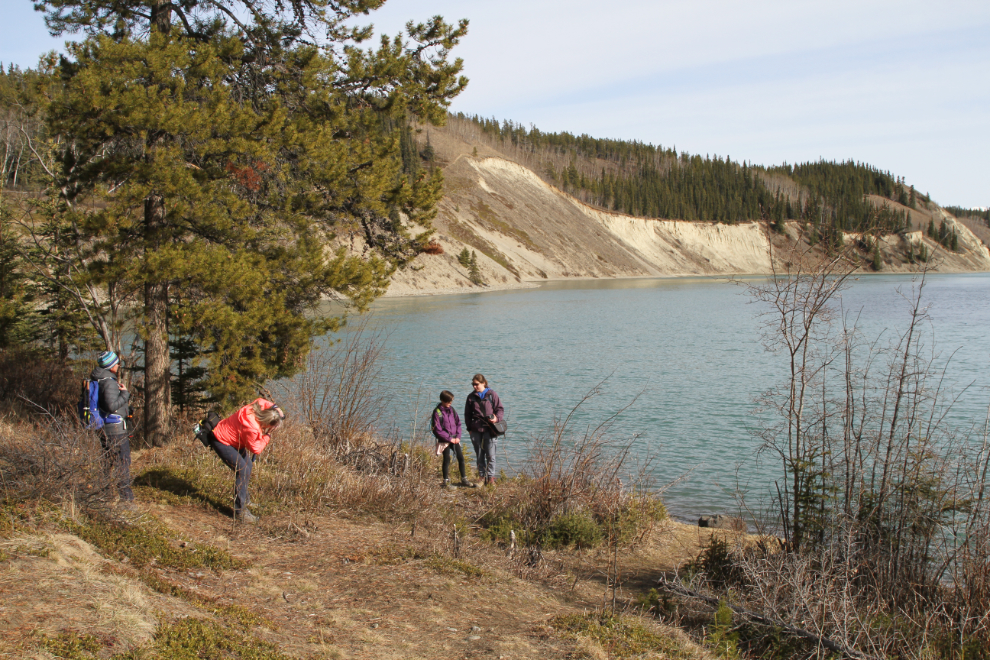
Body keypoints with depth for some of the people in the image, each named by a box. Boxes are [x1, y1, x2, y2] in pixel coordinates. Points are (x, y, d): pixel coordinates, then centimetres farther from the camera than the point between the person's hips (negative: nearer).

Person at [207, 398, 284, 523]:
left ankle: (244, 500, 34)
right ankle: (240, 511, -11)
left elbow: (261, 401, 12)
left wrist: (274, 407, -4)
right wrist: (267, 436, -14)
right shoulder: (252, 428, -36)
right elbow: (255, 449, -21)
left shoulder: (258, 407, -15)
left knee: (248, 464, 18)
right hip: (220, 441, -10)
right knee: (243, 470, -16)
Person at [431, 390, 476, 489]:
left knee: (461, 458, 5)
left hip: (454, 439, 6)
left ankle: (464, 480, 14)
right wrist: (449, 438, -14)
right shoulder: (437, 412, -12)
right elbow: (437, 430, -14)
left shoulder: (451, 409, 7)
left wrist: (458, 436, -1)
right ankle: (446, 482, 10)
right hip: (444, 441, -6)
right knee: (447, 459, -1)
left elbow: (458, 423, 12)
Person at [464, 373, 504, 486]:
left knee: (490, 455, -5)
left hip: (489, 429, -3)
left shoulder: (492, 394, 2)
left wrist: (496, 418, -16)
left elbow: (500, 409, 3)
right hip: (476, 430, 3)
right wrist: (469, 428, 8)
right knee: (479, 455, 7)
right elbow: (467, 414, 16)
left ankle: (491, 477, 3)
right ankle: (482, 477, 16)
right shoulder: (471, 397, 10)